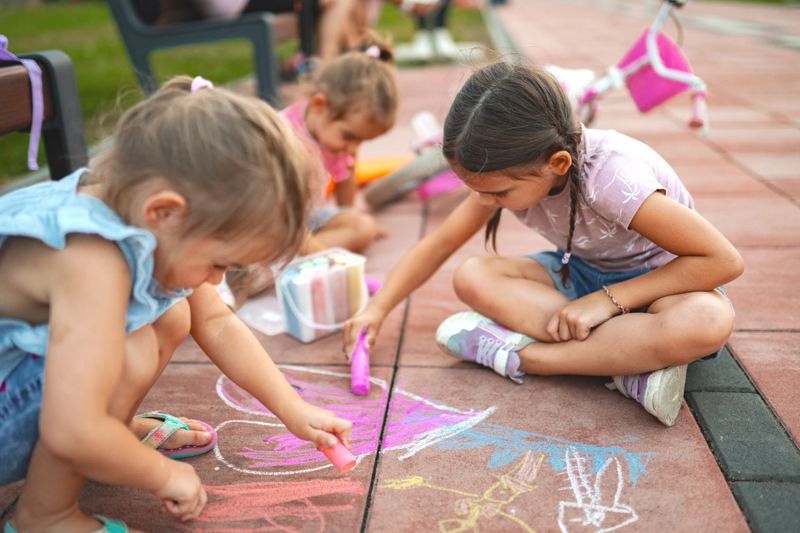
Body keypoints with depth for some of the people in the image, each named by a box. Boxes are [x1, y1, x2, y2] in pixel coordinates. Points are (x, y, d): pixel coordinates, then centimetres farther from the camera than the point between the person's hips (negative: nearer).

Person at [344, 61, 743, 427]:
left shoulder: (610, 176, -34)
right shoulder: (508, 172, -16)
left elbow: (725, 261, -29)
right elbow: (441, 242, -5)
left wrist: (608, 299, -31)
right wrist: (377, 309, -15)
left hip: (654, 279, -4)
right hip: (583, 272, 5)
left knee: (708, 322, -41)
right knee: (472, 278, -22)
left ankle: (514, 354, -31)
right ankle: (633, 356, -27)